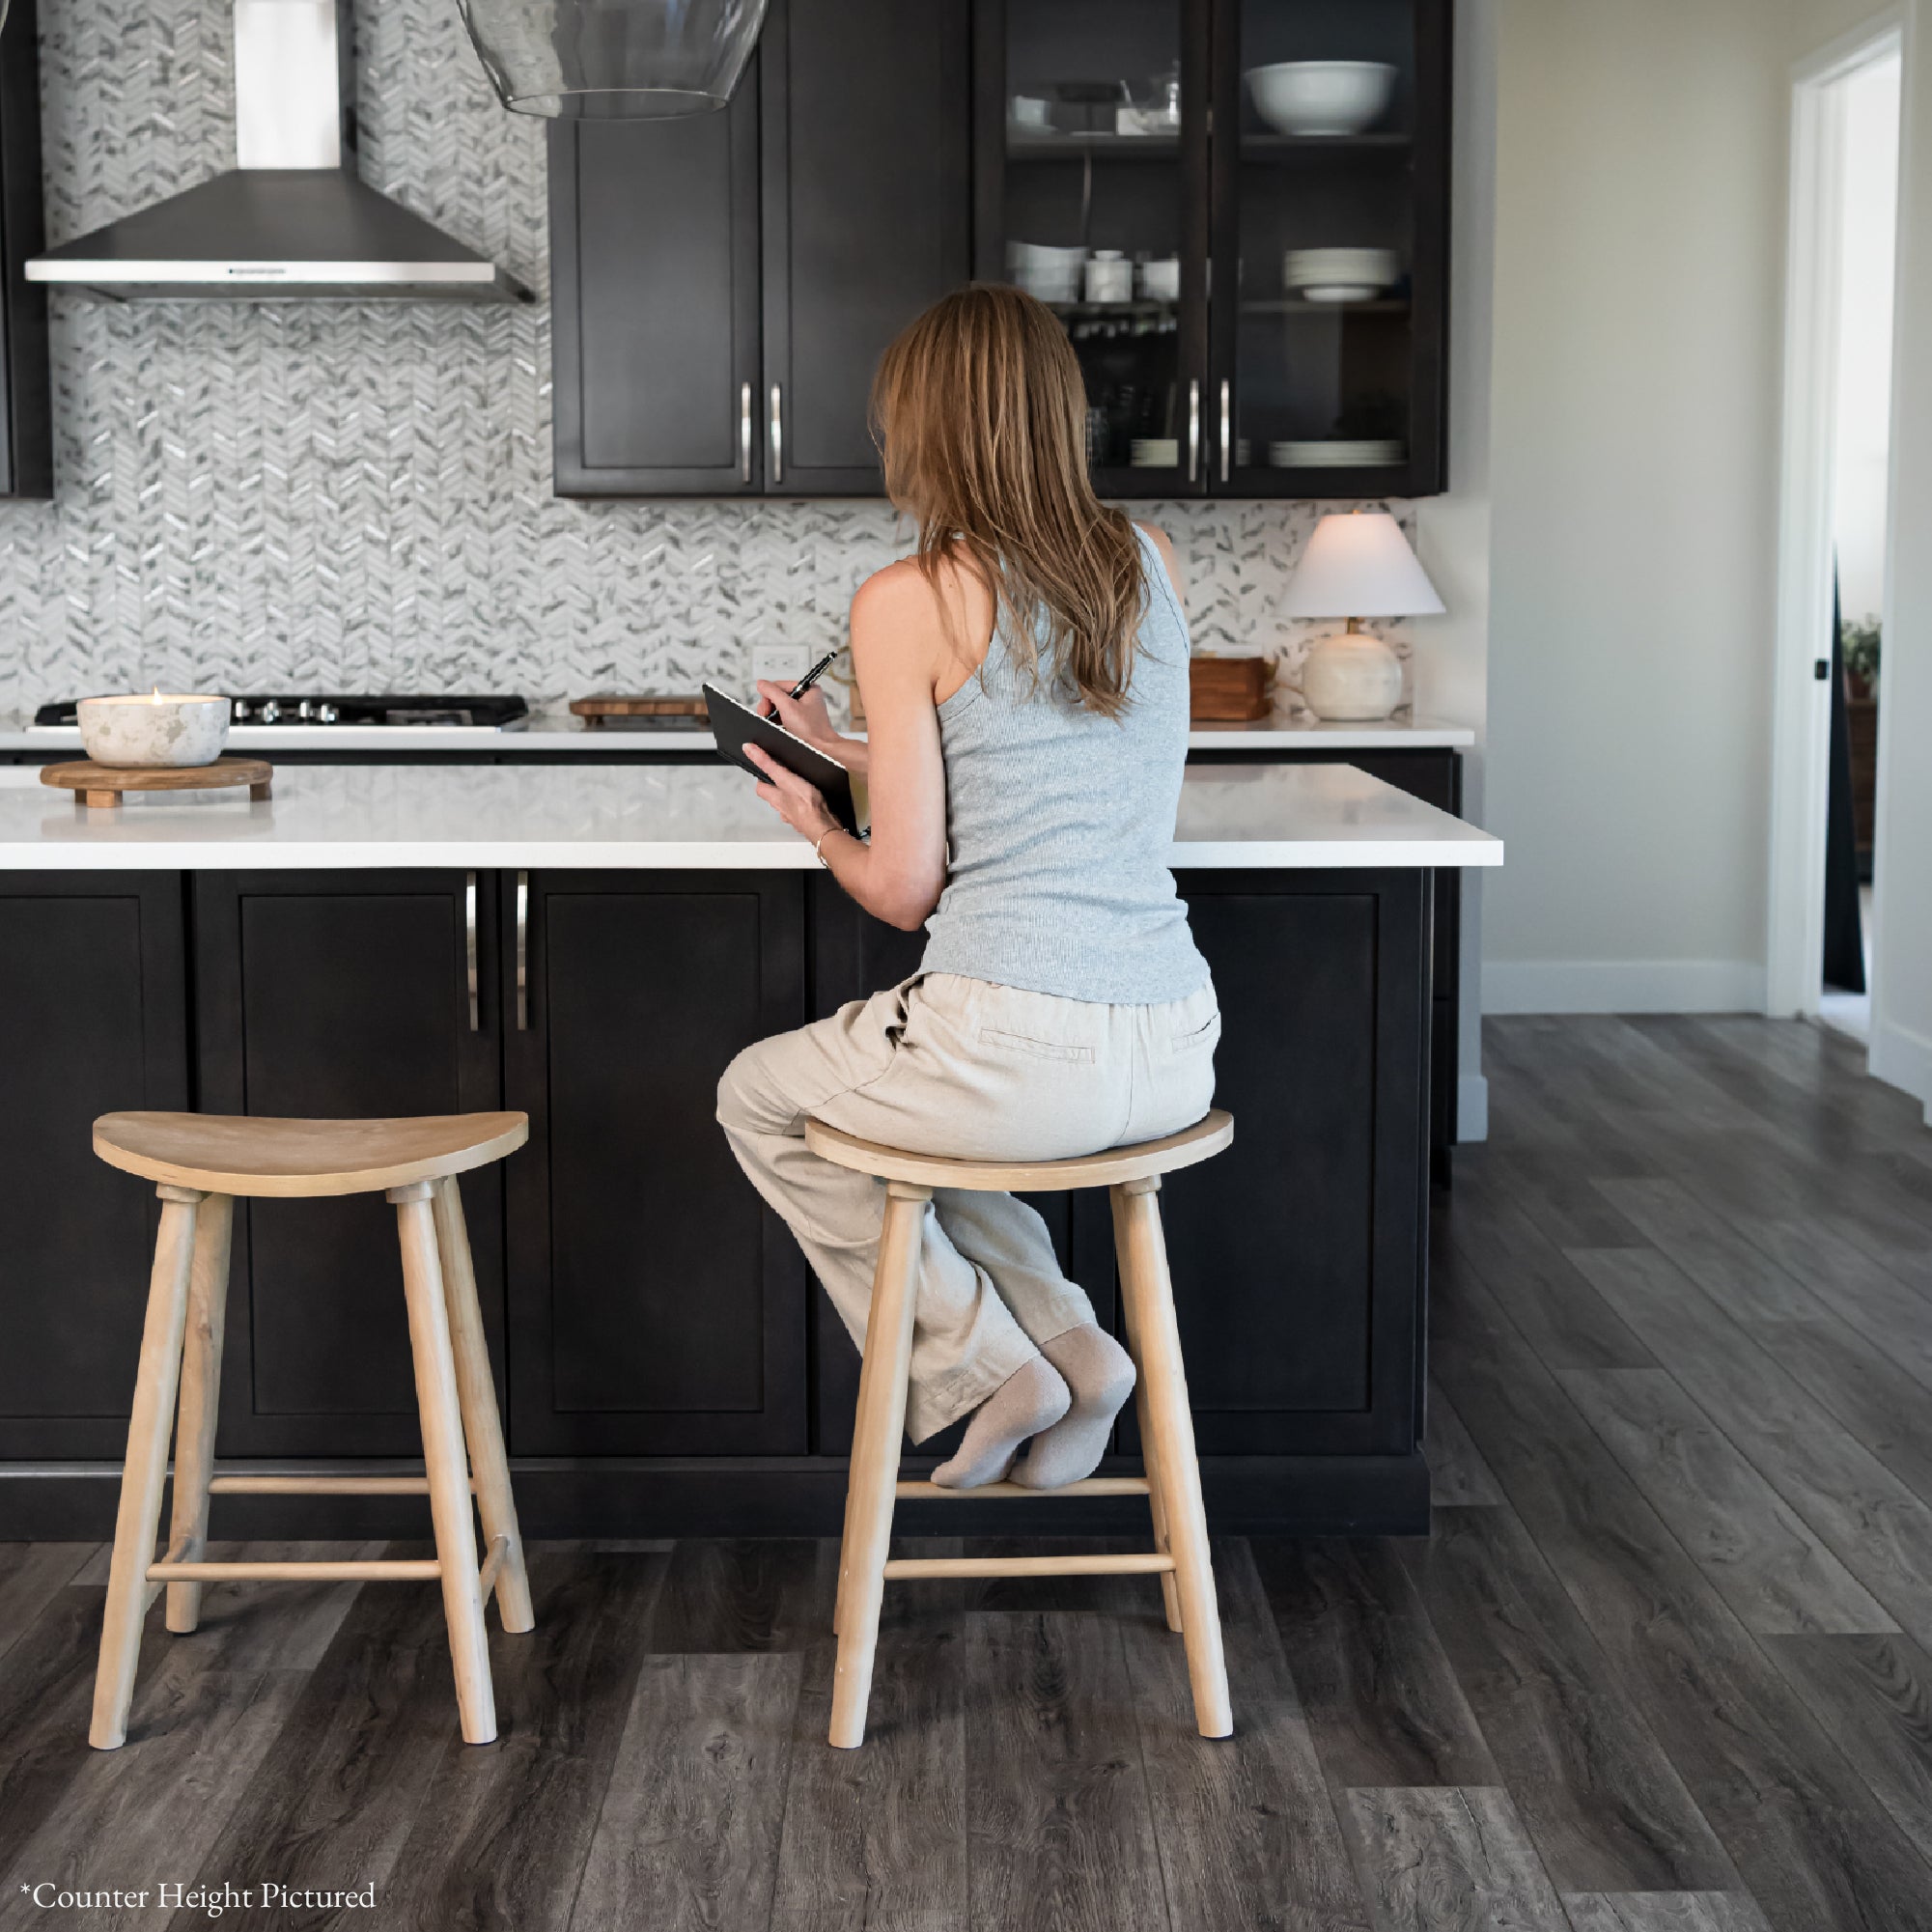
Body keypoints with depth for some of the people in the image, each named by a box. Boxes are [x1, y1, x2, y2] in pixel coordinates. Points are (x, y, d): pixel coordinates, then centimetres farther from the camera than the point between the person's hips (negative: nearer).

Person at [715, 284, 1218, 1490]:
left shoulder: (909, 603, -8)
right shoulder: (1153, 565, 9)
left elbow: (905, 891, -6)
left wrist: (816, 827, 16)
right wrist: (842, 750, 31)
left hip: (1019, 1050, -6)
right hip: (1175, 1054, 6)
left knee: (760, 1098, 25)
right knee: (913, 1092, 36)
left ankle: (980, 1367, 21)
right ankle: (1070, 1343, 20)